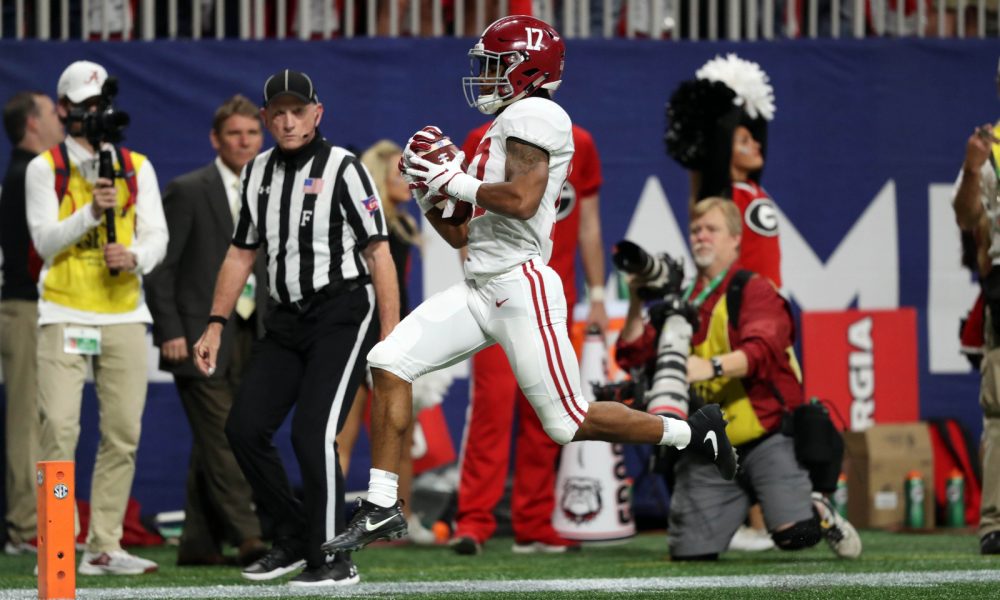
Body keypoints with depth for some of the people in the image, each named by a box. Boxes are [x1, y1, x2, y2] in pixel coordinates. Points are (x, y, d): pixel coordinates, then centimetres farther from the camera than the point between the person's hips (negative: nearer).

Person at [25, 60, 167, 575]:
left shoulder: (137, 168, 12)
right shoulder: (45, 169, 3)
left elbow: (156, 237, 7)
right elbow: (44, 240, -6)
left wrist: (135, 257, -14)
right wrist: (91, 212, -21)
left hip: (123, 314, 4)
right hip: (64, 314, -3)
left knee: (123, 433, 1)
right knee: (59, 428, -12)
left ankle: (104, 547, 6)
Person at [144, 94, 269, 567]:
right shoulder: (187, 191, -5)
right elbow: (159, 266, -7)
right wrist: (170, 331, -14)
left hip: (248, 337, 6)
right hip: (200, 340, -6)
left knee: (212, 446, 8)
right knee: (221, 442, -10)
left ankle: (199, 544, 11)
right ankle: (248, 538, -14)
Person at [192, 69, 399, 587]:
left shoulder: (342, 169, -8)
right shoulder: (258, 174, 11)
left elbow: (378, 253, -11)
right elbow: (242, 254, 20)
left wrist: (391, 340, -17)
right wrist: (216, 325, 13)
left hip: (343, 314, -7)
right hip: (286, 320, 7)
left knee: (312, 433, -17)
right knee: (245, 427, 1)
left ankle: (333, 559, -8)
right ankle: (294, 538, 16)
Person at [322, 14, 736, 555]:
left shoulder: (532, 115, -7)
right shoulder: (500, 129, 22)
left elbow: (522, 200, -23)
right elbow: (460, 233, 25)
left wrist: (458, 182, -12)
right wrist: (428, 191, 10)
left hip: (522, 288, -9)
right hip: (479, 291, 9)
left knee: (569, 424, -6)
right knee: (388, 362, -5)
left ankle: (694, 432, 14)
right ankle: (381, 508, -5)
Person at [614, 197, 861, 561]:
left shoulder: (755, 291, -4)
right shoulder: (682, 304, 14)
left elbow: (761, 350, -23)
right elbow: (633, 356, 7)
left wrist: (713, 367, -42)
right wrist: (637, 304, -7)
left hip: (766, 437, -5)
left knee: (793, 532, -25)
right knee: (689, 552, -3)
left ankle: (818, 513, 13)